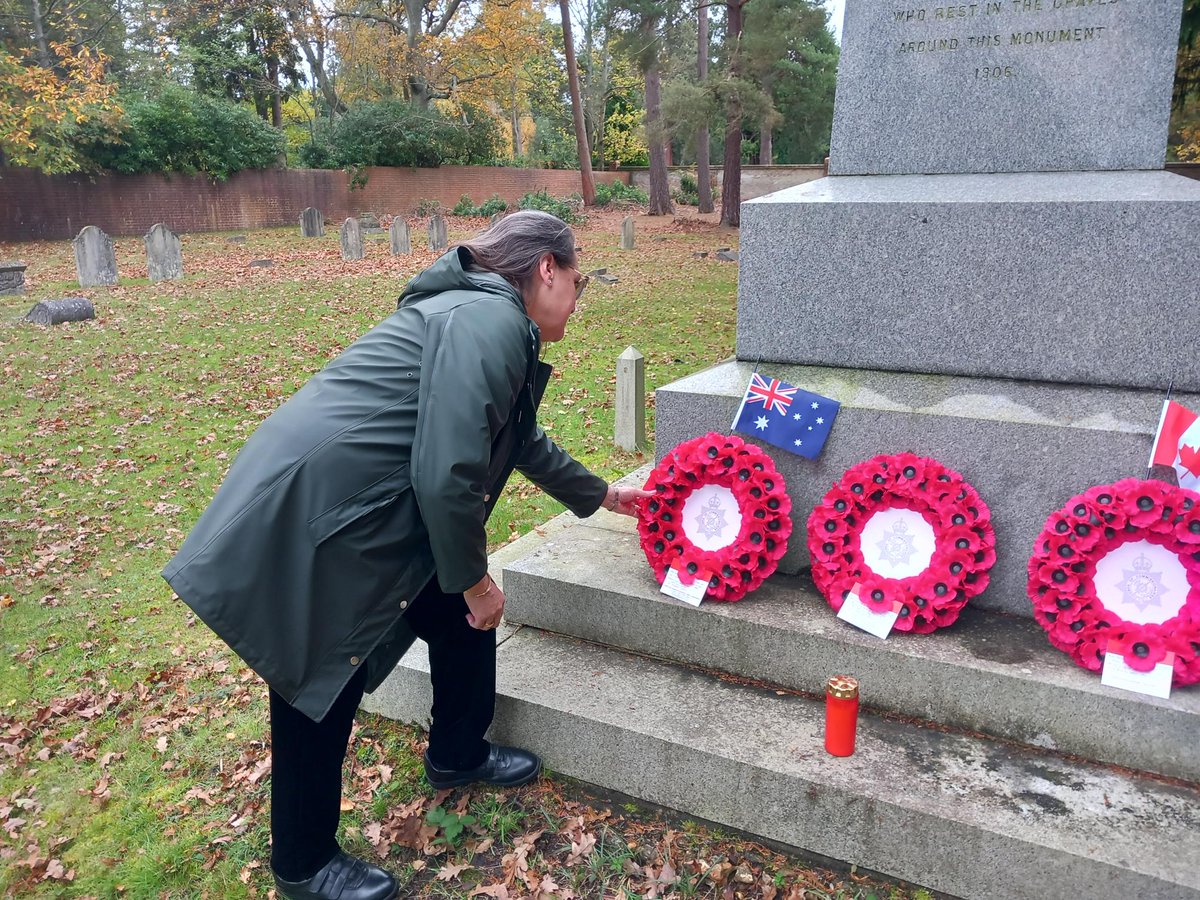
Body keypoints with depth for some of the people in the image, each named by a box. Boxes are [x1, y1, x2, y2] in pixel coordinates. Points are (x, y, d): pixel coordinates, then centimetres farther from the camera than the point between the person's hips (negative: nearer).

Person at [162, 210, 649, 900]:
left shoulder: (489, 320, 16)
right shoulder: (492, 321, -18)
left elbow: (525, 444, 31)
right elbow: (446, 475, -25)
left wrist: (604, 496, 42)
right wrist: (474, 579, -9)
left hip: (364, 510, 10)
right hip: (303, 520, -10)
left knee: (462, 619, 16)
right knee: (322, 692, 6)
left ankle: (457, 758, 41)